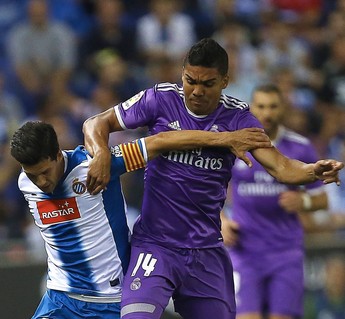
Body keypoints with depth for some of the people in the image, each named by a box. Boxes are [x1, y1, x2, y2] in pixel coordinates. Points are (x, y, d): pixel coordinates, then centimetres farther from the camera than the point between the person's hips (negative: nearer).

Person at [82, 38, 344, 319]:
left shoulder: (238, 117, 0)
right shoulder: (160, 100, -4)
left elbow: (279, 166, -10)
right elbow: (97, 124, 2)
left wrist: (314, 171, -32)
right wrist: (101, 155, -20)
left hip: (207, 251, 3)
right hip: (155, 245, -3)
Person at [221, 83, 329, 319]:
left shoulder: (301, 148, 2)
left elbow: (322, 199, 10)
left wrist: (304, 201, -12)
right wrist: (221, 221, -5)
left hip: (287, 251, 1)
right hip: (245, 250, -1)